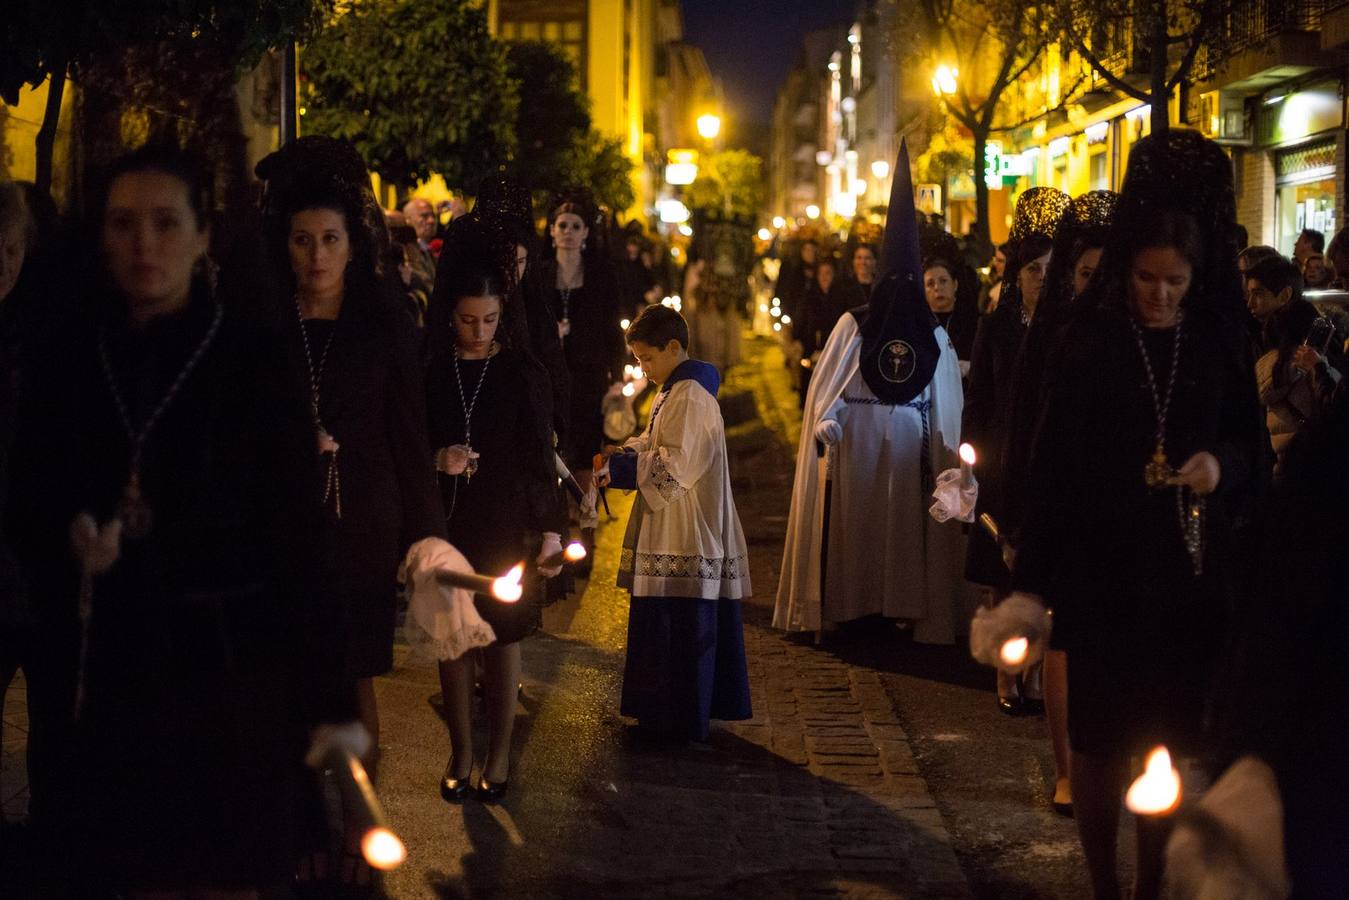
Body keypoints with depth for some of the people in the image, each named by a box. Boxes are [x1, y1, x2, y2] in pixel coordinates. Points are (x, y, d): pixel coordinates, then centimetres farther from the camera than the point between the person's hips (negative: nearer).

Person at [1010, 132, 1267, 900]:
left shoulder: (1220, 342, 2)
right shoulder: (1090, 339, -3)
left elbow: (1251, 445, 9)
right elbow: (1054, 459, -4)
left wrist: (1225, 464, -16)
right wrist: (1038, 572, -9)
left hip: (1189, 571, 1)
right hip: (1102, 568, -1)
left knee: (1170, 738, 7)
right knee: (1100, 736, 5)